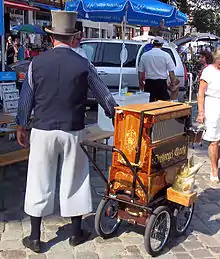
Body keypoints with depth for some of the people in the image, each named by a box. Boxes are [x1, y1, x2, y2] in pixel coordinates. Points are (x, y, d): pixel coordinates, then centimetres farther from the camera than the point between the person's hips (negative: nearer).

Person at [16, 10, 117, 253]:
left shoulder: (37, 63, -3)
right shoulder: (83, 65, -5)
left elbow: (26, 98, 3)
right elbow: (104, 95, 4)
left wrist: (21, 126, 14)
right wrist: (116, 116, 19)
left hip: (43, 130, 0)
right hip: (73, 132, 0)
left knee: (40, 181, 9)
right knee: (74, 180, 12)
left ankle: (35, 237, 17)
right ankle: (76, 232, 26)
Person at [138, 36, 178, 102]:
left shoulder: (144, 55, 3)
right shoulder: (166, 55, -4)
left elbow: (140, 72, 8)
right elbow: (171, 72, -6)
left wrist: (141, 84, 19)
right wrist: (173, 84, 3)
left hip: (149, 83, 2)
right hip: (161, 83, -2)